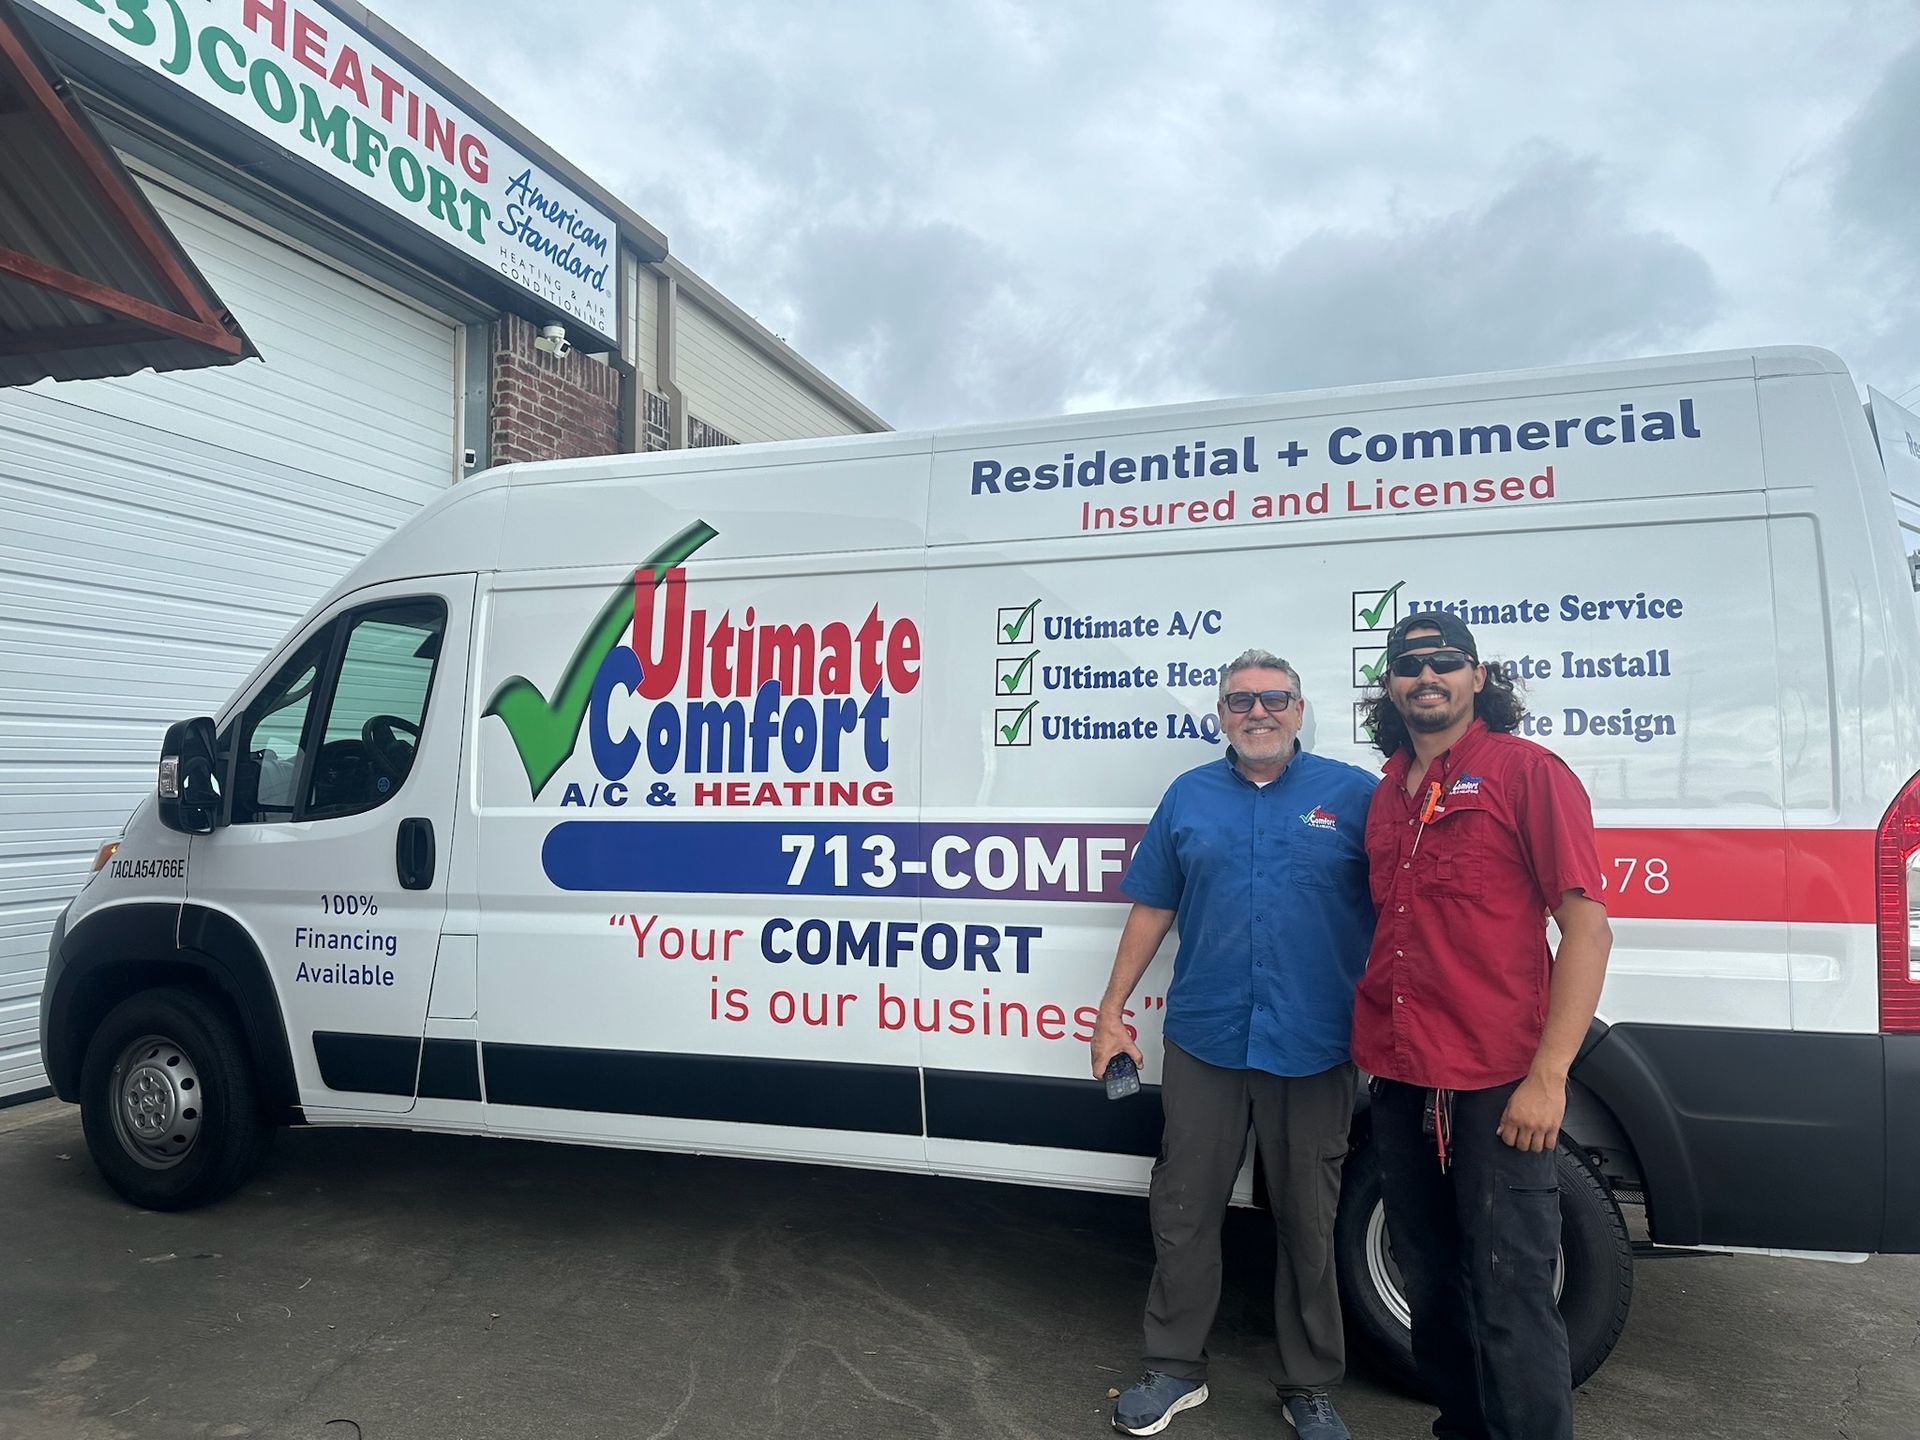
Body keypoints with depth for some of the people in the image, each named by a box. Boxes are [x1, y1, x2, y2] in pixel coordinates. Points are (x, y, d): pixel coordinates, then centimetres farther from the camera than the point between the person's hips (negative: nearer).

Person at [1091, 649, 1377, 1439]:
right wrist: (1111, 1011, 7)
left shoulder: (1354, 794, -2)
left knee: (1308, 1223, 13)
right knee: (1182, 1211, 11)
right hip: (1205, 1041, 2)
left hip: (1315, 1048, -1)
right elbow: (1151, 909, 8)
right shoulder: (1187, 797, 5)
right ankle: (1175, 1369, 31)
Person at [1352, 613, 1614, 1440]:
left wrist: (1548, 1075, -18)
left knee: (1507, 1294, 0)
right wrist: (1371, 1039, 11)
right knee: (1430, 1276, 19)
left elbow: (1587, 926, -12)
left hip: (1495, 1082, -6)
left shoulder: (1527, 770, -6)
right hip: (1400, 1078, 7)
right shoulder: (1387, 794, 13)